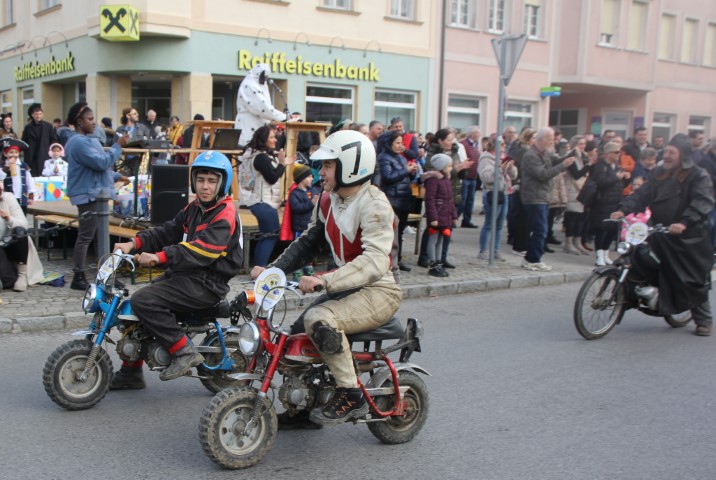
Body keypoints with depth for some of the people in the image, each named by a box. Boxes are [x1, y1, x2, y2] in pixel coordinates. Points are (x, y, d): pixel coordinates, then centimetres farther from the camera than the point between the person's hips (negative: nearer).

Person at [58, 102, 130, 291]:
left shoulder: (87, 139, 18)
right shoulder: (78, 142, -17)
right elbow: (101, 163, -23)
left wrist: (117, 177, 22)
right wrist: (118, 146, -16)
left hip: (95, 193, 11)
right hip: (88, 194, -11)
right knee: (86, 236, -8)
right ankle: (78, 277, -2)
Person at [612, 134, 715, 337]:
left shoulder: (698, 175, -6)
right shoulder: (659, 173, 11)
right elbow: (641, 195, 4)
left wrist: (684, 223, -36)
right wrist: (623, 209, -14)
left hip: (688, 239, -5)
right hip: (659, 235, 5)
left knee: (695, 281, 4)